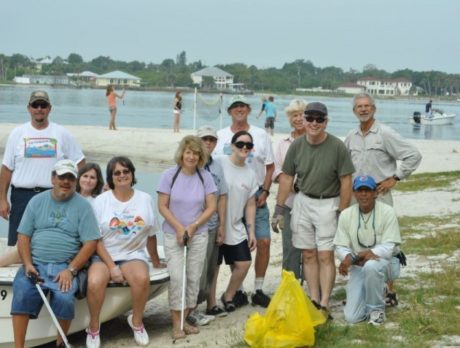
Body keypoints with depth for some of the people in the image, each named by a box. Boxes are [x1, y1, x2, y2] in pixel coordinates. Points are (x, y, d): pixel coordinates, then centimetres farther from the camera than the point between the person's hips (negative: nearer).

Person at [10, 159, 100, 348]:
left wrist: (70, 270, -12)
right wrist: (27, 264, -6)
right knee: (21, 294, -25)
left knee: (64, 298, -28)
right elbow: (23, 236, 10)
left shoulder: (82, 206, 4)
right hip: (35, 263, 2)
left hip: (65, 267, -2)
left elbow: (90, 243, -2)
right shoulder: (37, 201, 12)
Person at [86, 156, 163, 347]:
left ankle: (136, 321, -5)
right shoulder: (101, 201, -1)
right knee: (95, 283, -33)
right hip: (104, 255, -1)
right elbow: (95, 239, -4)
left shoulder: (145, 199, 5)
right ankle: (93, 327, -7)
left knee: (142, 279, -33)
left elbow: (151, 234, 14)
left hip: (133, 255, 1)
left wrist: (155, 260, 20)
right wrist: (111, 267, -13)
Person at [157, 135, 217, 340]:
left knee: (194, 278, 3)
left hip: (198, 235, 2)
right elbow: (162, 206, -5)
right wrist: (179, 227, -13)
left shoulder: (205, 177, -2)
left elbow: (211, 207, 0)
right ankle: (177, 324, -3)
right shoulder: (169, 175, -6)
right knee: (177, 277, -9)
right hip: (173, 235, -2)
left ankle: (184, 320, 14)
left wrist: (193, 226, -10)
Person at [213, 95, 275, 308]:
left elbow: (270, 166, 8)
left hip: (255, 196, 0)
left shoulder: (261, 136, 6)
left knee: (263, 241, -7)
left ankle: (259, 289, 6)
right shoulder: (220, 136, 5)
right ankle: (238, 290, 14)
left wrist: (265, 191, -3)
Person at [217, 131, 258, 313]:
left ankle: (228, 296, 25)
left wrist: (251, 232, 9)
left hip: (236, 228, 5)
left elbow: (250, 205, 12)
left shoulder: (250, 174, 8)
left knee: (244, 263, 3)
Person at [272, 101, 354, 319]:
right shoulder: (297, 146, -1)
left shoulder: (337, 147, -12)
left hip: (328, 204, -4)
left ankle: (324, 305, -2)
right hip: (302, 202, 4)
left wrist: (342, 214, -8)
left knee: (325, 256, -5)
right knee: (308, 255, 7)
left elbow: (346, 182, -8)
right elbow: (286, 178, 6)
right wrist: (279, 209, 5)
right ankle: (314, 301, 14)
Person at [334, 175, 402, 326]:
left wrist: (369, 253, -35)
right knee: (352, 317, -9)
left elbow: (389, 247, -16)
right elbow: (340, 246, -2)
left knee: (370, 266, -41)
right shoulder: (346, 215, -3)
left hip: (385, 262, -3)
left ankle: (376, 308, -15)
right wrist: (348, 257, -26)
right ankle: (376, 294, 24)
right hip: (358, 267, 3)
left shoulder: (387, 212, -12)